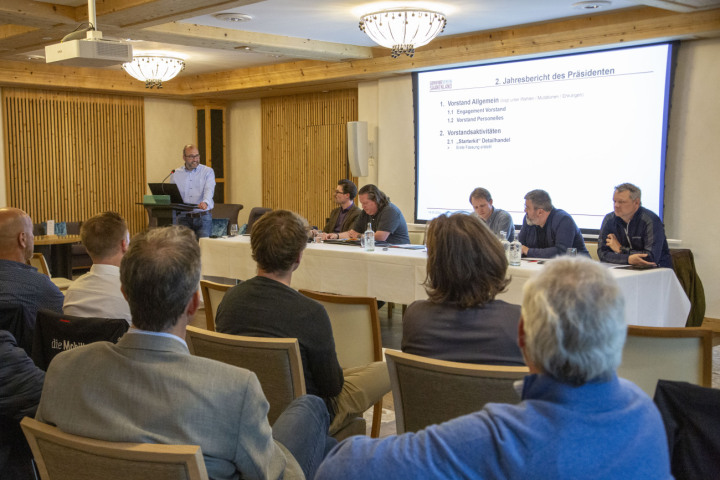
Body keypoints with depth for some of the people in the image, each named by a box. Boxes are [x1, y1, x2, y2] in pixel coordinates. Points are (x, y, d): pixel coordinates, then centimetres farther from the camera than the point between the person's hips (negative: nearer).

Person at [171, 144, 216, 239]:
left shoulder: (208, 171, 5)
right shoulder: (176, 174, 12)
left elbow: (209, 190, -12)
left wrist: (205, 202, -34)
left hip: (203, 217, -1)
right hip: (183, 217, 2)